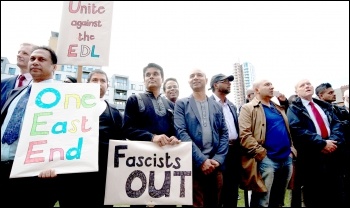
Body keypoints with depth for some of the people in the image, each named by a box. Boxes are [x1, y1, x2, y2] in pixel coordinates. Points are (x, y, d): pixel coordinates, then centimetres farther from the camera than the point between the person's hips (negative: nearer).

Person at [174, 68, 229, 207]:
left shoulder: (217, 106, 13)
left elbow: (224, 134, 8)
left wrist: (218, 159, -6)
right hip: (193, 164, -3)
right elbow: (181, 132, -9)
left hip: (215, 164, 4)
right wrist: (201, 160, -15)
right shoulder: (181, 104, 3)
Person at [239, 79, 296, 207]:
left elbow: (287, 128, 25)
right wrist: (262, 154, -18)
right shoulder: (248, 108, -6)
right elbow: (244, 135, -15)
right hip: (266, 160, -7)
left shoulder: (279, 108, 17)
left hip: (287, 159, 7)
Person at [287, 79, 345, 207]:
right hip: (312, 158, -5)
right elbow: (298, 130, -13)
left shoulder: (325, 106, 17)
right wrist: (322, 143, -17)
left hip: (333, 154, 5)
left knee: (337, 195, 13)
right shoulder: (294, 109, -1)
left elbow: (336, 124, 8)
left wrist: (333, 140, -11)